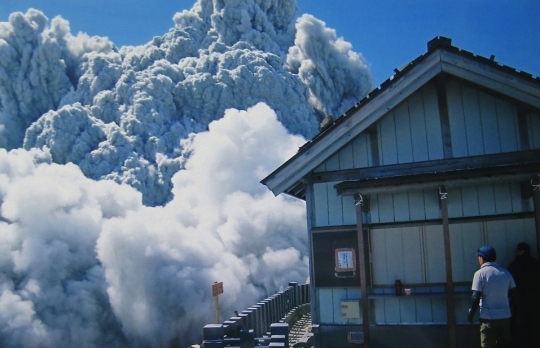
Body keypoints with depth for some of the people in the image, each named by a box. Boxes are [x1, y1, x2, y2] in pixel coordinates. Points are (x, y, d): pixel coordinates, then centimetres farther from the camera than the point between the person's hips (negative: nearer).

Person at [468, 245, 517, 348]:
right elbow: (512, 291, 15)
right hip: (505, 316, 5)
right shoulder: (506, 273, 4)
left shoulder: (480, 273, -11)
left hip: (488, 317, -5)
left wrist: (471, 313, -3)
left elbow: (476, 297, -14)